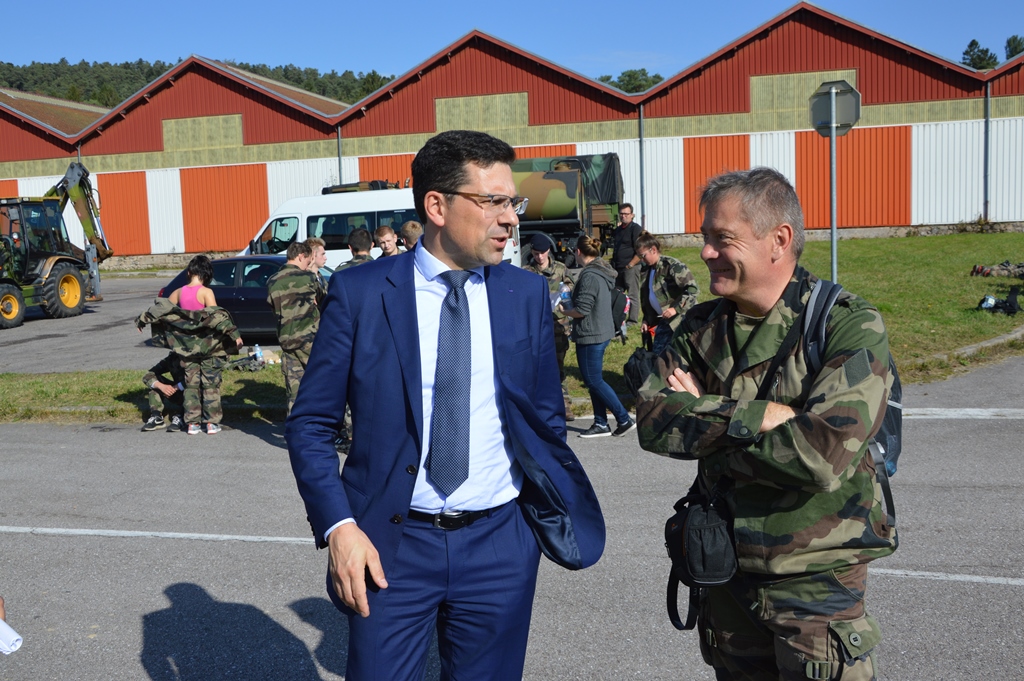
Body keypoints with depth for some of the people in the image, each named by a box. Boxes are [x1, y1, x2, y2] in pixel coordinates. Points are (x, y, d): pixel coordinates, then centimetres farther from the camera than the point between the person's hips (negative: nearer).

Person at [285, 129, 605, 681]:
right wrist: (338, 526, -12)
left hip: (500, 544, 2)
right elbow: (310, 424, -3)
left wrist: (560, 503, -4)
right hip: (391, 543, -2)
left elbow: (545, 420, 8)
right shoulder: (360, 292, -6)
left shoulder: (527, 294, 1)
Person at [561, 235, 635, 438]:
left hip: (590, 335, -10)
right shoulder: (602, 272, 10)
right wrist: (572, 295, 16)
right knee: (595, 380, 14)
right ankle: (601, 424, 19)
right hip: (602, 332, 10)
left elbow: (582, 310, -22)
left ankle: (624, 419, 2)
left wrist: (564, 311, -4)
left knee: (593, 380, -1)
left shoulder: (589, 275, -20)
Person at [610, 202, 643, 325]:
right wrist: (613, 264, 15)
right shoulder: (617, 230, 18)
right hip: (618, 268, 8)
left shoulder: (636, 229, -7)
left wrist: (630, 265, -16)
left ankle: (632, 320, 0)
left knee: (633, 295, -4)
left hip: (631, 268, -8)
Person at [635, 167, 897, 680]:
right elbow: (652, 421, -12)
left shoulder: (850, 327, -14)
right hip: (726, 575, 5)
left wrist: (705, 415, -17)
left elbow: (824, 456, -26)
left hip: (817, 583, -4)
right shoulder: (702, 328, 2)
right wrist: (759, 417, -24)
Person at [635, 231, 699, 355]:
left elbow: (692, 288, -19)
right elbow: (646, 298, 20)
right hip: (664, 321, 8)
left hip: (680, 318, -8)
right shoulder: (647, 270, 10)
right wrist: (646, 320, 13)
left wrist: (676, 308, -22)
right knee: (656, 354, 10)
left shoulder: (672, 265, -16)